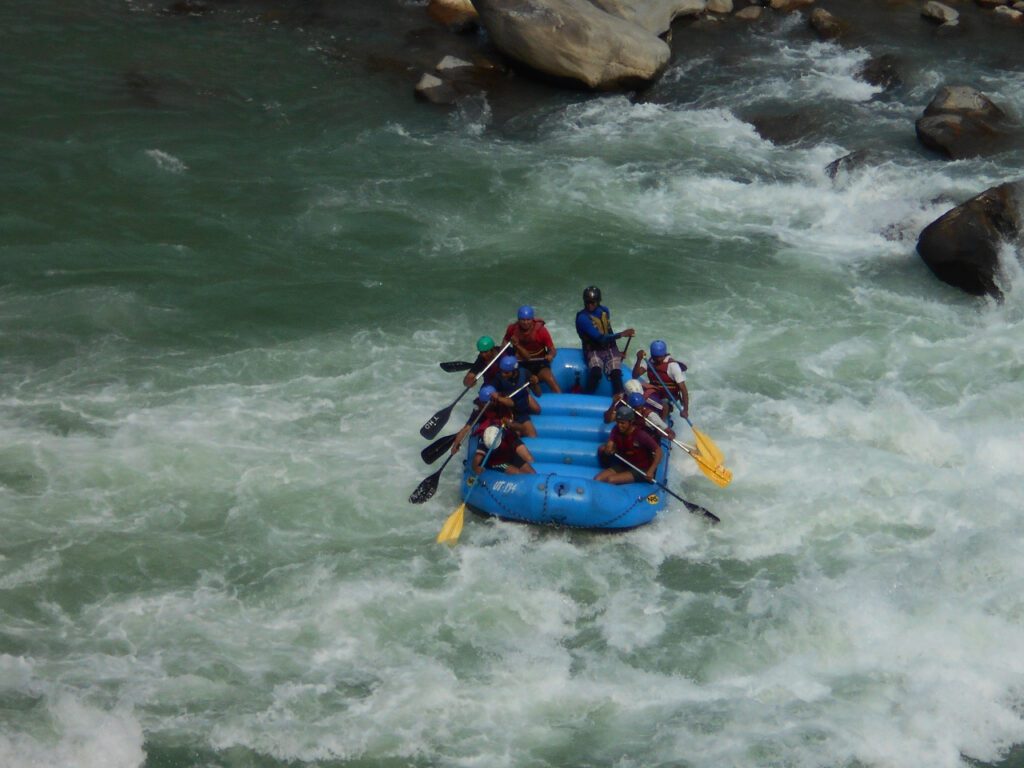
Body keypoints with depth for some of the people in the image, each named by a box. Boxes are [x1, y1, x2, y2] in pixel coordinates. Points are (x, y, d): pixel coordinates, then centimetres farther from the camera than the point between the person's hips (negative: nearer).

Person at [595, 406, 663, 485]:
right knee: (597, 479, -12)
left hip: (640, 469, -6)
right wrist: (607, 450, -33)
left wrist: (651, 470, -30)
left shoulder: (641, 435, -24)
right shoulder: (616, 430, -8)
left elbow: (658, 450, -21)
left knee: (611, 480, -27)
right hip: (623, 465, 6)